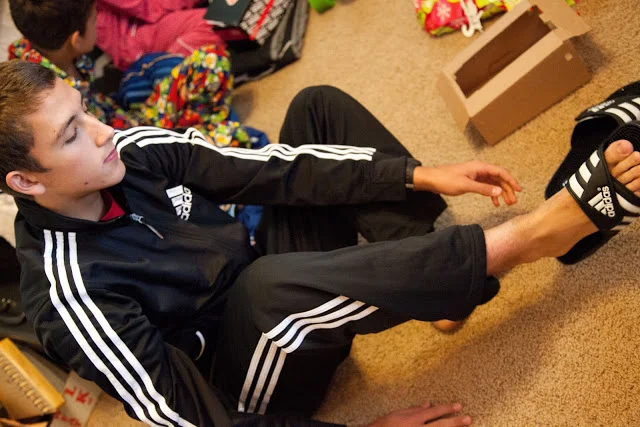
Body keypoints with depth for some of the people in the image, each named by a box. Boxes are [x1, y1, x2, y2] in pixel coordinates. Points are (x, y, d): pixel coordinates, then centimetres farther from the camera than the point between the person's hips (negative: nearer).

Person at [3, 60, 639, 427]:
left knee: (318, 107, 2)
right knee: (271, 283, -43)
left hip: (277, 281, 7)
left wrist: (419, 176, -13)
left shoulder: (132, 150, -8)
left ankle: (425, 269, -14)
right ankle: (521, 239, -25)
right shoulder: (69, 295, -26)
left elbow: (269, 171, -8)